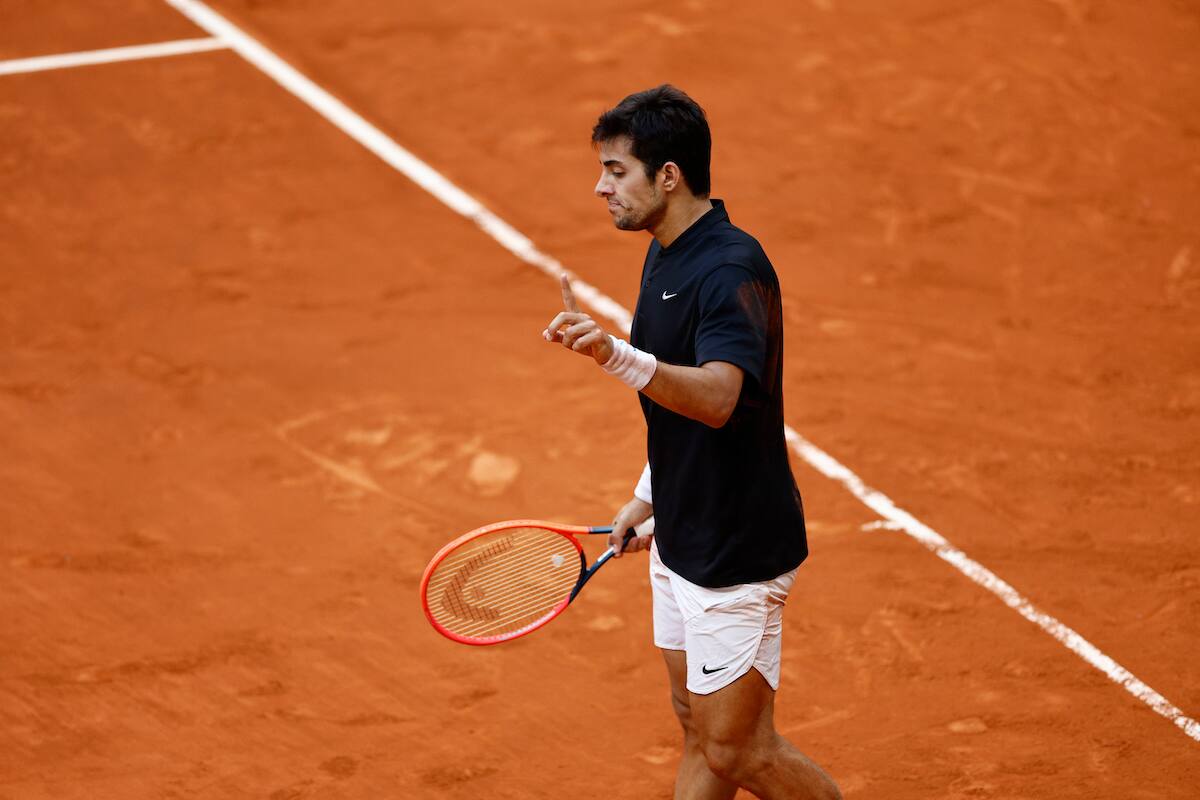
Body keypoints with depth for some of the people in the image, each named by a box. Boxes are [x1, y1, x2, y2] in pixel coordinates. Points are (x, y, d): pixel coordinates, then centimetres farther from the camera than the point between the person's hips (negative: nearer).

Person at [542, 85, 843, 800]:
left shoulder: (731, 270, -23)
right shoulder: (666, 258, 8)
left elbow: (716, 397, -39)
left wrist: (617, 356, -52)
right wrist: (650, 496, 21)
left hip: (737, 554, -10)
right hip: (683, 540, 10)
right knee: (700, 726, 17)